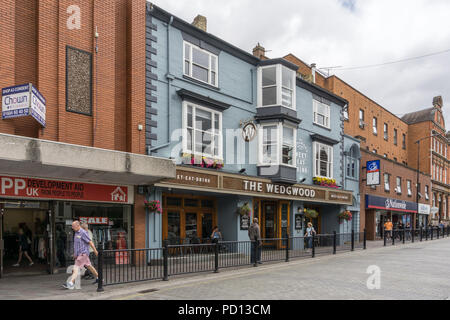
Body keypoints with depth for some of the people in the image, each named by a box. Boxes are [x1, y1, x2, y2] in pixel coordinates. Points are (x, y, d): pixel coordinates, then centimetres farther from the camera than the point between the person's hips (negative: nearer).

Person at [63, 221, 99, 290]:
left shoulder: (83, 233, -16)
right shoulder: (76, 233, 12)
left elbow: (90, 242, -14)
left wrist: (95, 251, -11)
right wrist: (75, 253, 20)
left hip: (83, 254, -9)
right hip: (78, 254, 9)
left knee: (76, 268, -14)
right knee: (89, 266, 18)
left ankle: (71, 284, -20)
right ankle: (98, 278, 30)